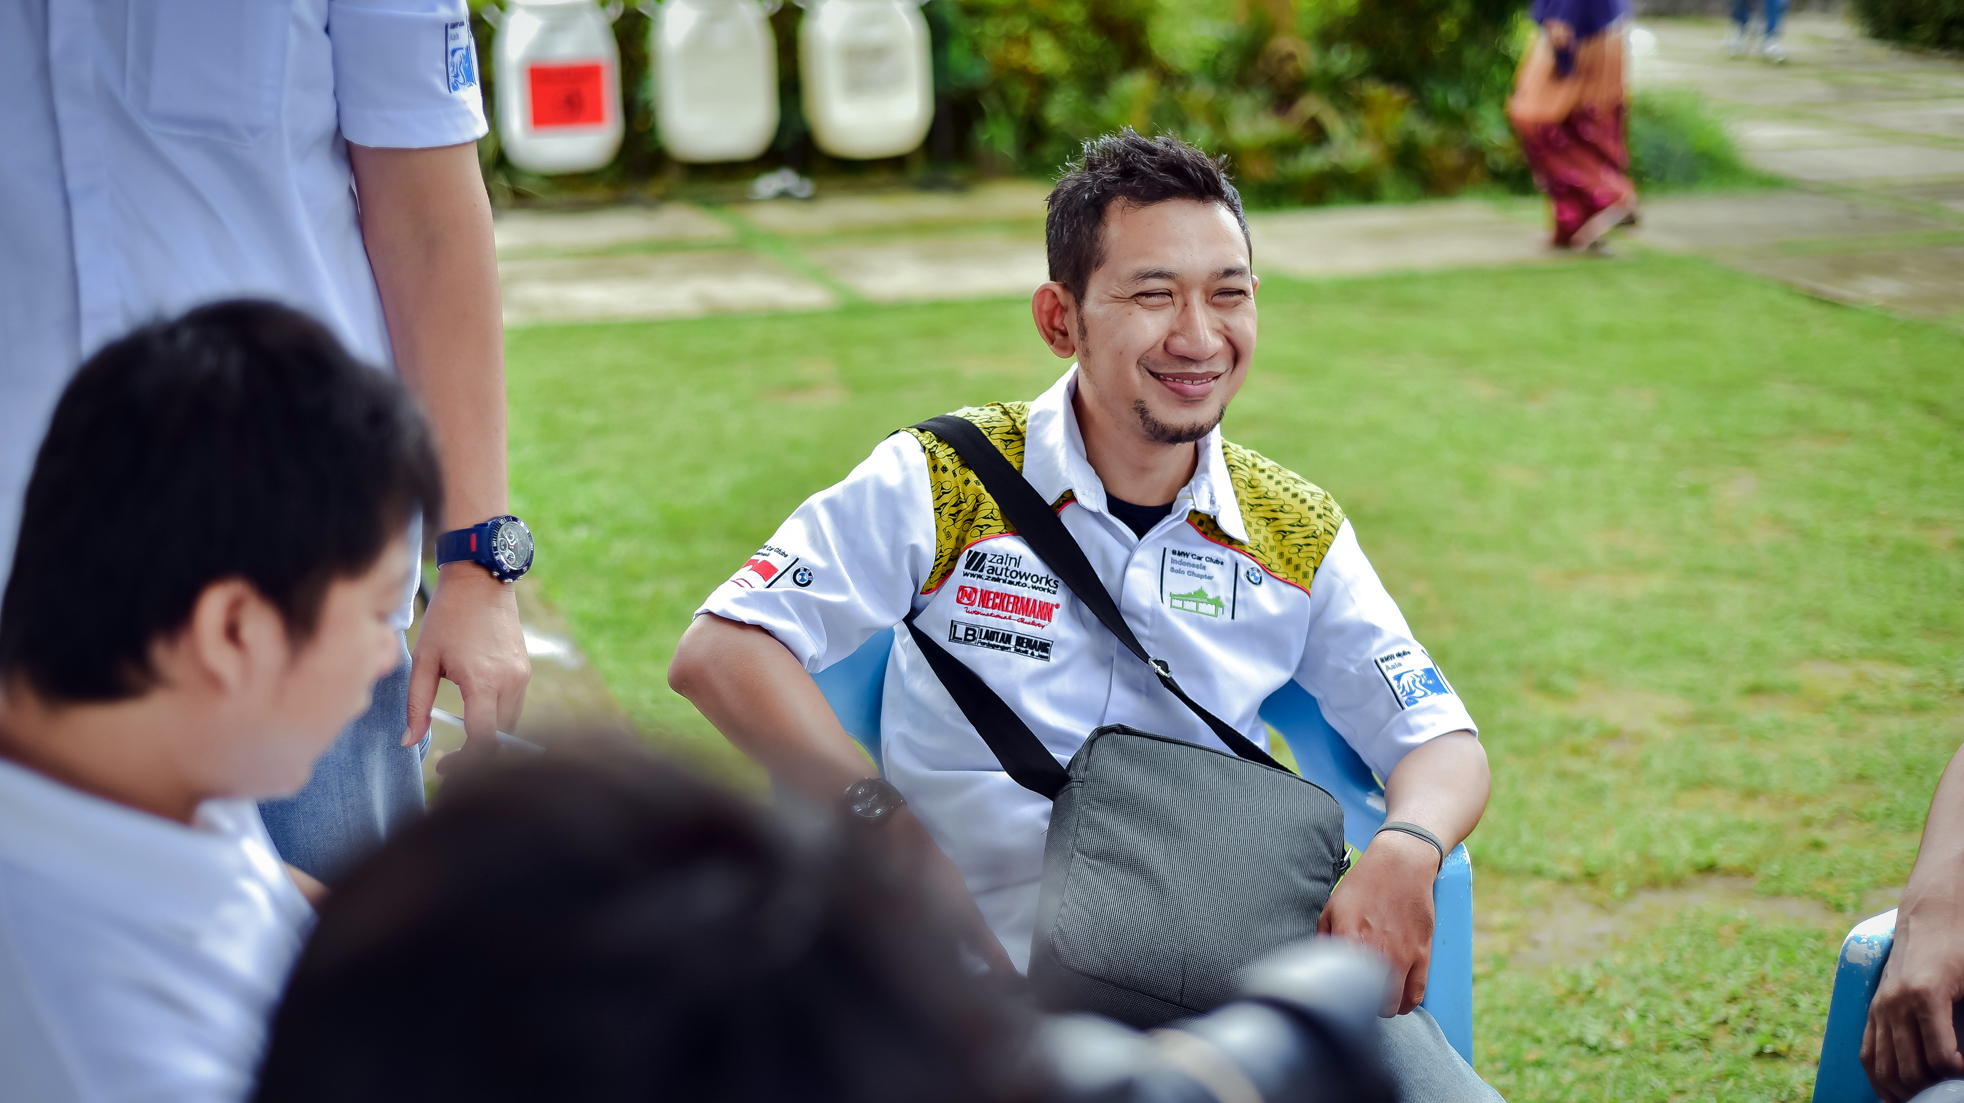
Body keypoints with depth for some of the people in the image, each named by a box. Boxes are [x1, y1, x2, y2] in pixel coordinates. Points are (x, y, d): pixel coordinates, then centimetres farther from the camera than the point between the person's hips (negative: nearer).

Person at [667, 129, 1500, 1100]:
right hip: (1004, 968, -2)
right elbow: (718, 653, -6)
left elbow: (1443, 744, 14)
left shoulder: (1298, 537, 11)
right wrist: (883, 819, -19)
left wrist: (1403, 854, -9)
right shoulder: (946, 483, 1)